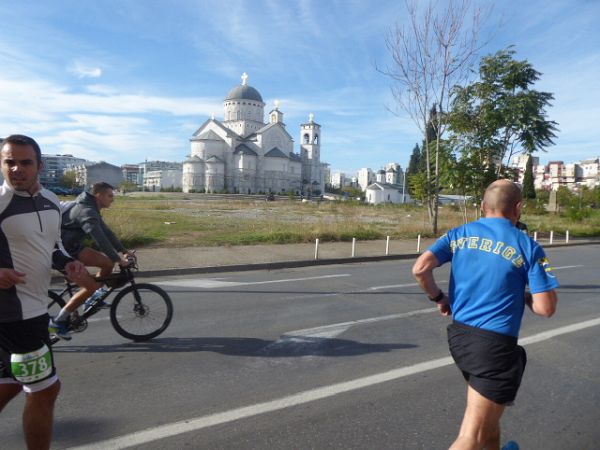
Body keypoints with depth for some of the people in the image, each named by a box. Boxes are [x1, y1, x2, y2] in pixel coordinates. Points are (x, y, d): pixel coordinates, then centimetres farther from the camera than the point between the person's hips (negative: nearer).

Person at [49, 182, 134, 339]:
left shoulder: (91, 210, 9)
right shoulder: (86, 211, -23)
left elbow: (107, 232, 10)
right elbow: (100, 239, -32)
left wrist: (124, 251, 6)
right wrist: (118, 260, -32)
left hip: (73, 247, 10)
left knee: (108, 262, -2)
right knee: (91, 285, -13)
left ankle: (95, 295, 15)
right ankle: (58, 321, -2)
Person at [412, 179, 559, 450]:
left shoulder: (460, 234, 2)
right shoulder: (528, 247, -6)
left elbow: (420, 269, -10)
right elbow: (546, 308, -8)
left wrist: (438, 298, 6)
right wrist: (523, 295, 13)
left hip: (458, 335, 6)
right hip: (495, 345, -5)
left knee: (489, 410, 30)